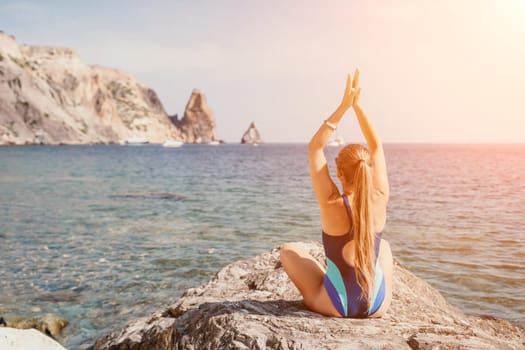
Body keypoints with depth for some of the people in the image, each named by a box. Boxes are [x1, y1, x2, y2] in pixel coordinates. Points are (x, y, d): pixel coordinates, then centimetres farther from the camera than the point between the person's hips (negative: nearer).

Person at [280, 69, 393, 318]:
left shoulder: (332, 204, -21)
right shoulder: (379, 200, -13)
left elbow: (315, 147, -11)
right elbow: (376, 147, 0)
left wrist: (343, 107, -11)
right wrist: (357, 106, -1)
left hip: (335, 306, -3)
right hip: (379, 306, 3)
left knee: (289, 250, 17)